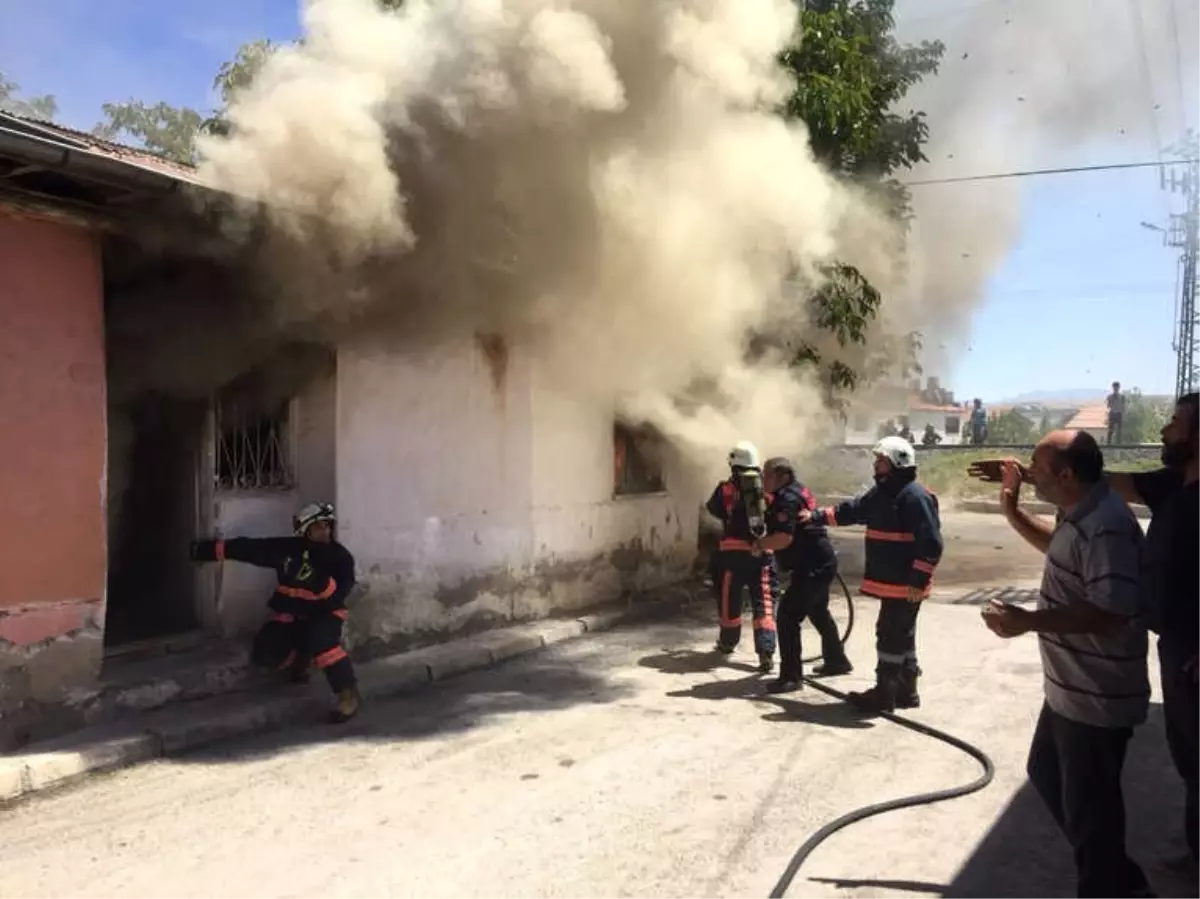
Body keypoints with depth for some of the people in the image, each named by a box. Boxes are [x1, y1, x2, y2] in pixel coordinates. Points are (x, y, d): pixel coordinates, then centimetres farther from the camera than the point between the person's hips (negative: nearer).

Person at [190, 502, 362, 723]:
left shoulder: (340, 557, -12)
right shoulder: (287, 548, -8)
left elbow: (337, 595, -22)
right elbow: (248, 547, -5)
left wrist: (320, 580, -40)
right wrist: (208, 549, -4)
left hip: (324, 613, -3)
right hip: (290, 615, 3)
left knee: (320, 639, -35)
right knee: (264, 654, -17)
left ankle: (348, 694, -22)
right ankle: (297, 660, 19)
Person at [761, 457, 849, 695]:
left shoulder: (787, 499, -19)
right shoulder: (797, 490, 12)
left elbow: (784, 538, -30)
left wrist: (760, 545, -15)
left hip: (812, 567, -11)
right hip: (821, 563, 11)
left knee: (787, 617, -12)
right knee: (819, 613, 26)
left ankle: (790, 676, -11)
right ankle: (837, 661, 41)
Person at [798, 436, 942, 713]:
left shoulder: (915, 496, -18)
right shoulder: (881, 492, 12)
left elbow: (931, 544, -22)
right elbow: (851, 510, 20)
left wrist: (918, 580, -23)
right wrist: (817, 516, 12)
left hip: (905, 584, -10)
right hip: (890, 582, 10)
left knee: (891, 637, -3)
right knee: (901, 636, 16)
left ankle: (884, 694, 6)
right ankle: (905, 692, 26)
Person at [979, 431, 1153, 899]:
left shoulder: (1106, 527, -27)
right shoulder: (1082, 515, 6)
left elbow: (1111, 615, -32)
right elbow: (1058, 547, 28)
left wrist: (1030, 620, -33)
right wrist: (1011, 509, 16)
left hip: (1096, 700, -11)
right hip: (1070, 690, 11)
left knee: (1088, 808, 5)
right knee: (1047, 774, 25)